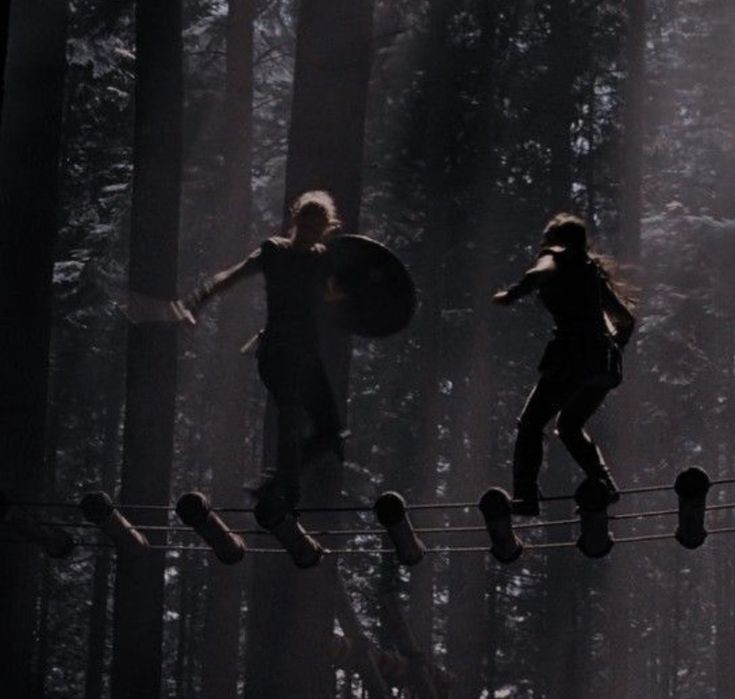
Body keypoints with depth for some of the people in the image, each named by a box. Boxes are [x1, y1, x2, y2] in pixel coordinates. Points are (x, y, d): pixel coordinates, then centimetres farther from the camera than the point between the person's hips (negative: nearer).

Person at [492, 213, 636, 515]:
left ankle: (525, 497, -12)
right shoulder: (592, 269, 26)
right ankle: (605, 487, 10)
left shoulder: (555, 257, 7)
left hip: (573, 356, -7)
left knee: (531, 425, -1)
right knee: (570, 427, 24)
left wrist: (511, 295, -14)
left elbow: (542, 272, -19)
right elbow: (626, 318, 27)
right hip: (606, 362, 7)